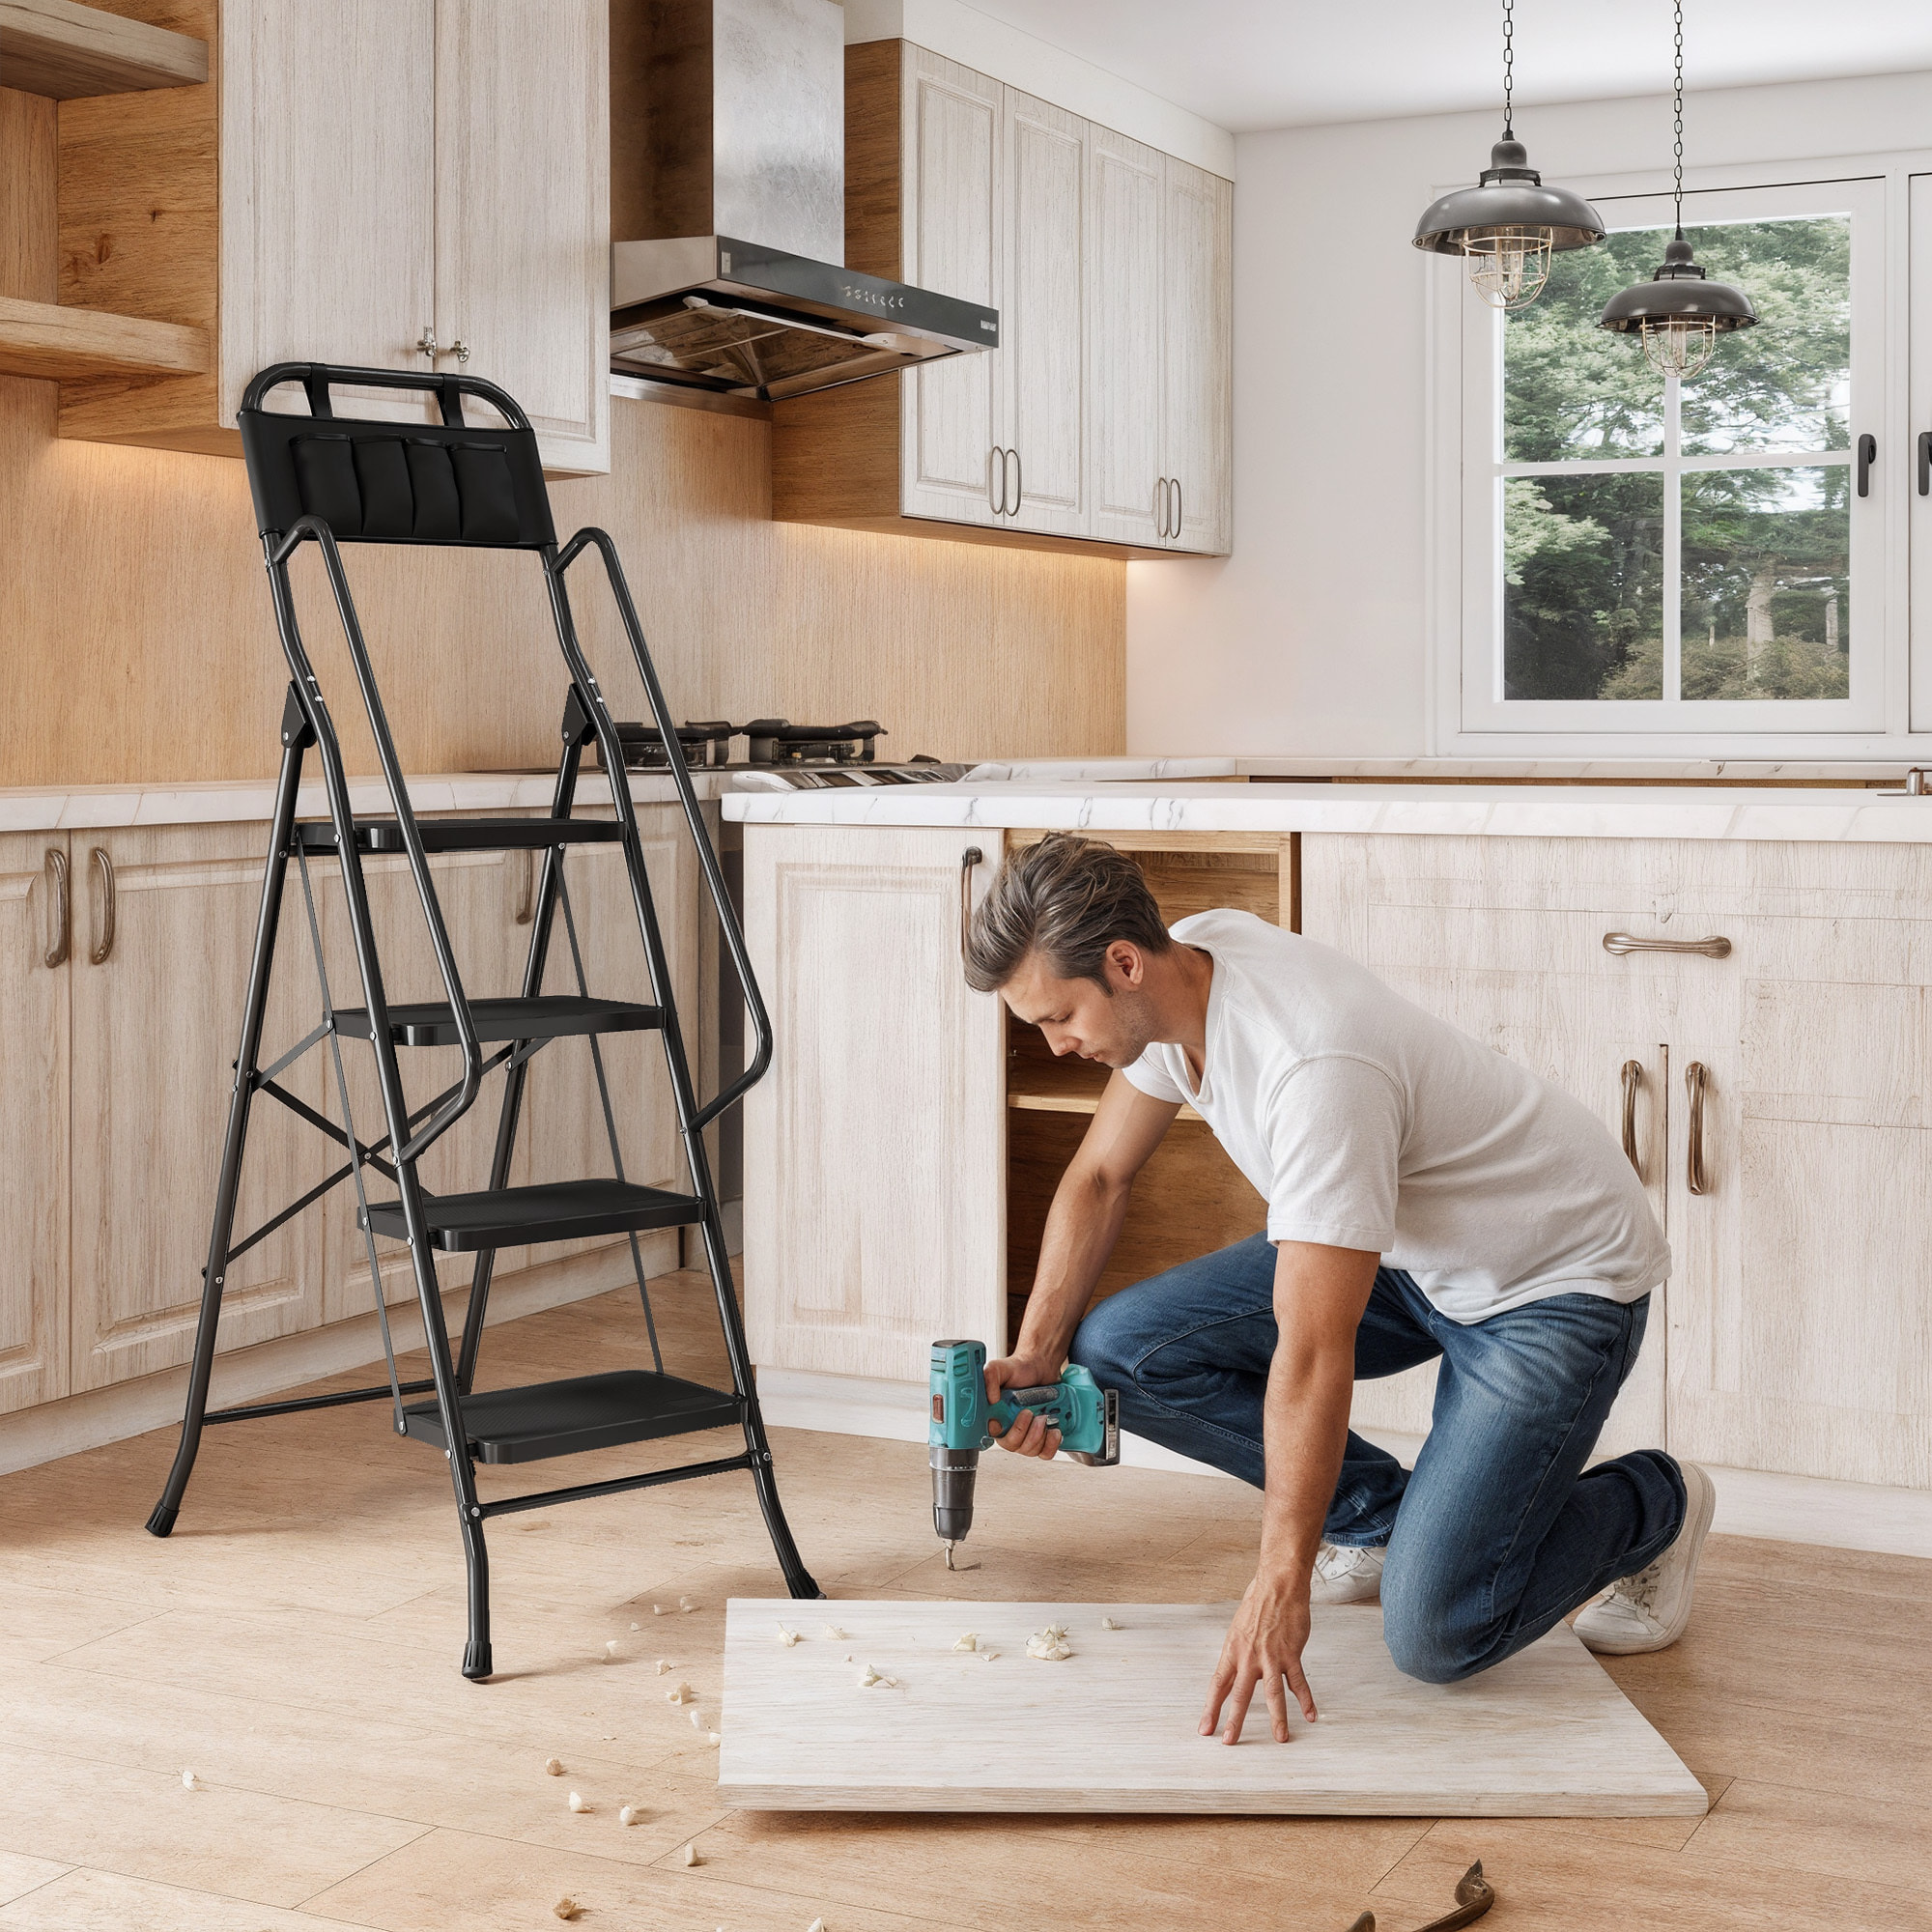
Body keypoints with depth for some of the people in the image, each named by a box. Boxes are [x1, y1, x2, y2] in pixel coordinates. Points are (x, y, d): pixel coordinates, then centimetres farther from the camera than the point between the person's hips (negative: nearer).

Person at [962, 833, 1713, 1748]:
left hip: (1561, 1278, -8)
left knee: (1435, 1635, -18)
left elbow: (1313, 1354, -36)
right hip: (1408, 1251, 8)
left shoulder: (1312, 1067, -36)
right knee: (1119, 1350, -7)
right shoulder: (1181, 966, -10)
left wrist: (1280, 1583, -33)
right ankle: (1377, 1512, 11)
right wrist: (1035, 1354, -6)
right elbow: (1098, 1176, 5)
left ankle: (1650, 1505, 10)